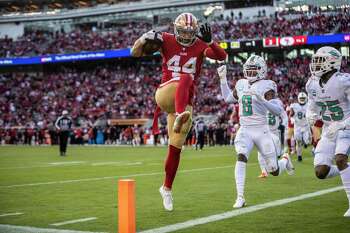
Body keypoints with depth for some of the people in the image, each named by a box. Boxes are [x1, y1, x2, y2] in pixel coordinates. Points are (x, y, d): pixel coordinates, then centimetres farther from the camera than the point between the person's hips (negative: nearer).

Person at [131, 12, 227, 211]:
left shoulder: (200, 46, 5)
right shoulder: (167, 41, 1)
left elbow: (222, 56, -12)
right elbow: (136, 53, -2)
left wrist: (209, 41, -27)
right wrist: (145, 38, -21)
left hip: (185, 102, 3)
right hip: (166, 94, -3)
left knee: (175, 148, 6)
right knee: (185, 79, -36)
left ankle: (167, 188, 24)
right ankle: (180, 117, -64)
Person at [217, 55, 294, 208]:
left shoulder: (266, 86, -9)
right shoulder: (241, 84, 8)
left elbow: (277, 111, -18)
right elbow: (228, 99, 25)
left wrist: (260, 98, -30)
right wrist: (223, 78, 17)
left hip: (261, 131, -3)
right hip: (244, 131, 3)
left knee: (274, 171, 5)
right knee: (241, 157, -27)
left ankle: (285, 160, 42)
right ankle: (240, 198, -23)